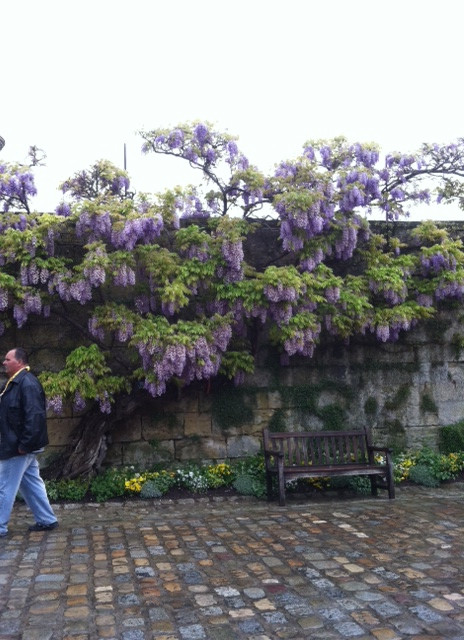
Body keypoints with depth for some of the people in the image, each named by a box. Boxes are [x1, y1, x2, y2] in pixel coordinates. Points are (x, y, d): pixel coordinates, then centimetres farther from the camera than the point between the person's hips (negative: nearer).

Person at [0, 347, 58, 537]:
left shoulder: (27, 383, -20)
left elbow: (34, 416, -26)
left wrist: (24, 444, -26)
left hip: (18, 447, -10)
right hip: (16, 445, 10)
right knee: (31, 484, 16)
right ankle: (47, 520, 24)